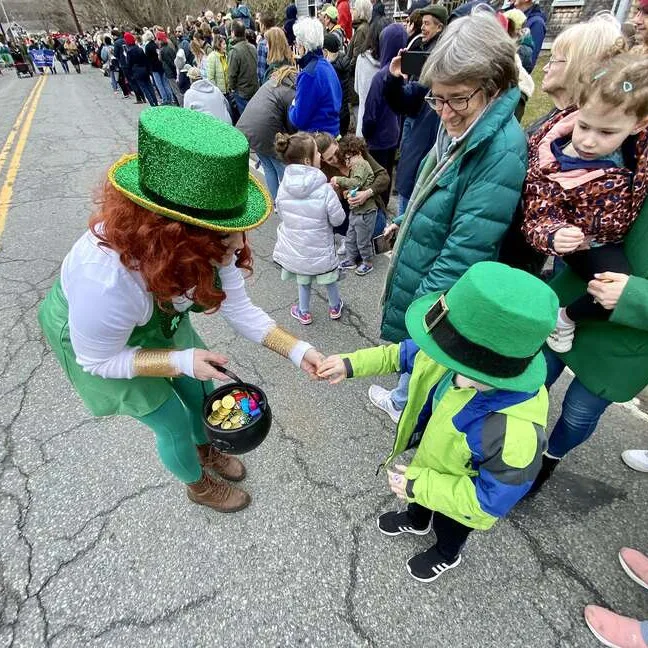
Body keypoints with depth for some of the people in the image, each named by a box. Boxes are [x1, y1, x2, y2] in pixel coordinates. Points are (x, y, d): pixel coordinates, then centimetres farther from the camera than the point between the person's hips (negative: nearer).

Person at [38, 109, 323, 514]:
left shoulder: (207, 244, -29)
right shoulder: (108, 279, -44)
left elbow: (240, 310, -19)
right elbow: (98, 360, -25)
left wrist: (297, 351, -28)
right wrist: (181, 360, -34)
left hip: (161, 318, 5)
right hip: (99, 339, -5)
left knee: (201, 392, 18)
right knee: (174, 423, 8)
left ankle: (206, 451, 53)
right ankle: (199, 485, 43)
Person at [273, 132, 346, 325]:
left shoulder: (284, 185, -12)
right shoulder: (324, 189, -25)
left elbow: (280, 214, 1)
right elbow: (338, 219, -14)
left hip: (294, 247, 3)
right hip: (319, 248, -3)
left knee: (303, 279, 26)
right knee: (329, 278, 23)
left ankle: (304, 313, 43)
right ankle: (335, 307, 46)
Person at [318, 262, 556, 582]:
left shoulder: (515, 434, -49)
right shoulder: (460, 356, -33)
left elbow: (488, 503, -32)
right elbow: (403, 353, -11)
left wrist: (417, 485, -28)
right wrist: (352, 364, -13)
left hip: (459, 501, -4)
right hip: (430, 455, 5)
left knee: (448, 528, 33)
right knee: (419, 496, 38)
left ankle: (446, 556, 70)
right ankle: (416, 521, 74)